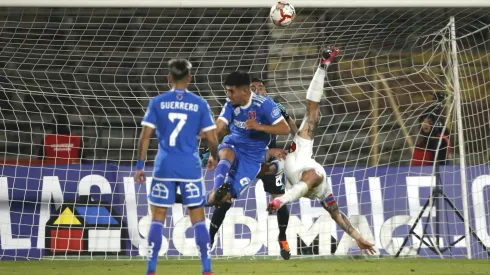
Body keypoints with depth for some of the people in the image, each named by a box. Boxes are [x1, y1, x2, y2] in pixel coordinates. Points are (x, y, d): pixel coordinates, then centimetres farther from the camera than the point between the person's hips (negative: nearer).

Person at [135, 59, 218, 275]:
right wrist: (214, 158, 20)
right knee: (198, 218, 7)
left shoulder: (157, 102, 1)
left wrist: (140, 165, 3)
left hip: (164, 167, 0)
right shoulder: (199, 104, 1)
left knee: (157, 218, 6)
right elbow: (211, 139, 1)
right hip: (191, 167, 0)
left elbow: (145, 136, -3)